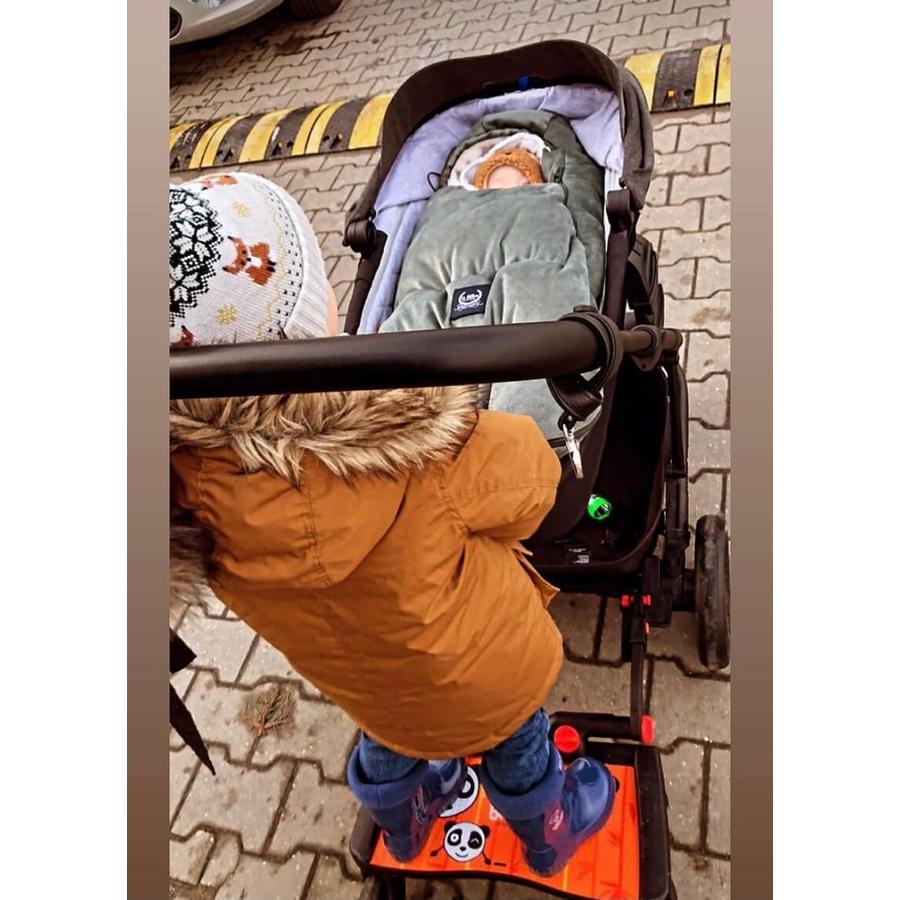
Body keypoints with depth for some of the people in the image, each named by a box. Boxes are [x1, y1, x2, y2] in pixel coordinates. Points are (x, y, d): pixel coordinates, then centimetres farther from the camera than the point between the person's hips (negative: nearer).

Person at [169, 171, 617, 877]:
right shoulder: (415, 455, -43)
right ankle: (550, 833, 62)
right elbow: (530, 478, -24)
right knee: (519, 746, 30)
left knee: (389, 742, 37)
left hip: (358, 683, 4)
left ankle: (405, 825, 69)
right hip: (488, 675, -3)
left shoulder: (190, 485, -28)